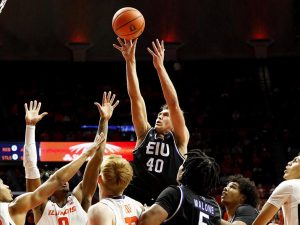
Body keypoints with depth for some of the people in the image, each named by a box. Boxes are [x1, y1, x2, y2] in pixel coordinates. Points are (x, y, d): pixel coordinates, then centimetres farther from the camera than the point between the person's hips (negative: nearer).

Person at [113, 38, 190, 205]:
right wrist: (130, 61, -2)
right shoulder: (145, 134, 12)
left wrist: (160, 66, -14)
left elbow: (173, 103, -7)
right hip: (136, 202, 3)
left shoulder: (179, 139, 5)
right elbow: (136, 97, 5)